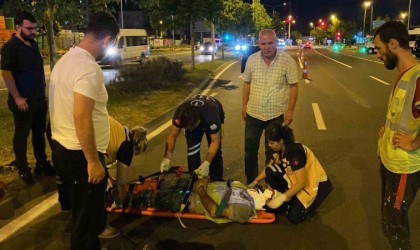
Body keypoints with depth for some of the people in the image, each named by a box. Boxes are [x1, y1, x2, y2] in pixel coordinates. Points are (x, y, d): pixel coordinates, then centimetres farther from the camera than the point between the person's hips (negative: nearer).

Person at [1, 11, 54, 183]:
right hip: (23, 101, -7)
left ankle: (42, 164, 27)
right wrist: (17, 98, -19)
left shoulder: (33, 45, 10)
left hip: (39, 99, 8)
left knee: (39, 133, 14)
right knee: (22, 135, 5)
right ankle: (23, 169, 17)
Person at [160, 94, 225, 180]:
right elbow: (172, 136, -26)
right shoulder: (180, 114, -37)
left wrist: (206, 163, -45)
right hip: (191, 118, 2)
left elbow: (215, 141, -36)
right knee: (192, 149, -12)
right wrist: (167, 158, -36)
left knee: (215, 151, -8)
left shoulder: (212, 116, -46)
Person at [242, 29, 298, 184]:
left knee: (272, 151, 12)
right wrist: (244, 105, 8)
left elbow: (293, 86, -8)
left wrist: (290, 110, -11)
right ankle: (251, 181, 31)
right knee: (250, 149, 12)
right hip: (253, 113, 3)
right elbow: (247, 83, 8)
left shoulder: (287, 60, -11)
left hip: (276, 115, -3)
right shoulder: (252, 59, -2)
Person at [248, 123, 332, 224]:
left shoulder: (294, 153, -31)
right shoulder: (281, 149, -5)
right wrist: (255, 182, 4)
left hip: (314, 184, -8)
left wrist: (281, 198, -29)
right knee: (270, 172, -14)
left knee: (294, 217, -19)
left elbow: (301, 183, -30)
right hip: (296, 179, 8)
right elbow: (268, 168, 10)